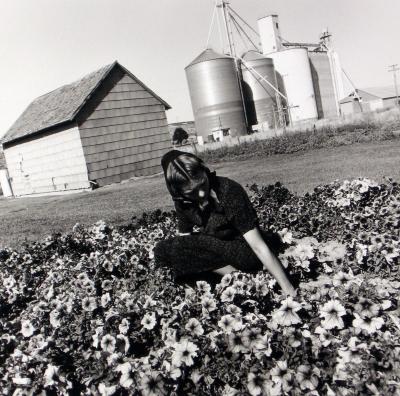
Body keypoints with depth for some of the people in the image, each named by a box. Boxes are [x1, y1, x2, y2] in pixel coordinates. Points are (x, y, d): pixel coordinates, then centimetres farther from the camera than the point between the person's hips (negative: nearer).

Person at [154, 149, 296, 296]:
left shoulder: (229, 192, -28)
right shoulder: (182, 202, -11)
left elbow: (259, 247, -29)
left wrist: (290, 291, -29)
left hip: (245, 249, -7)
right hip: (218, 248, 7)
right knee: (163, 250, -15)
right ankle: (236, 272, -9)